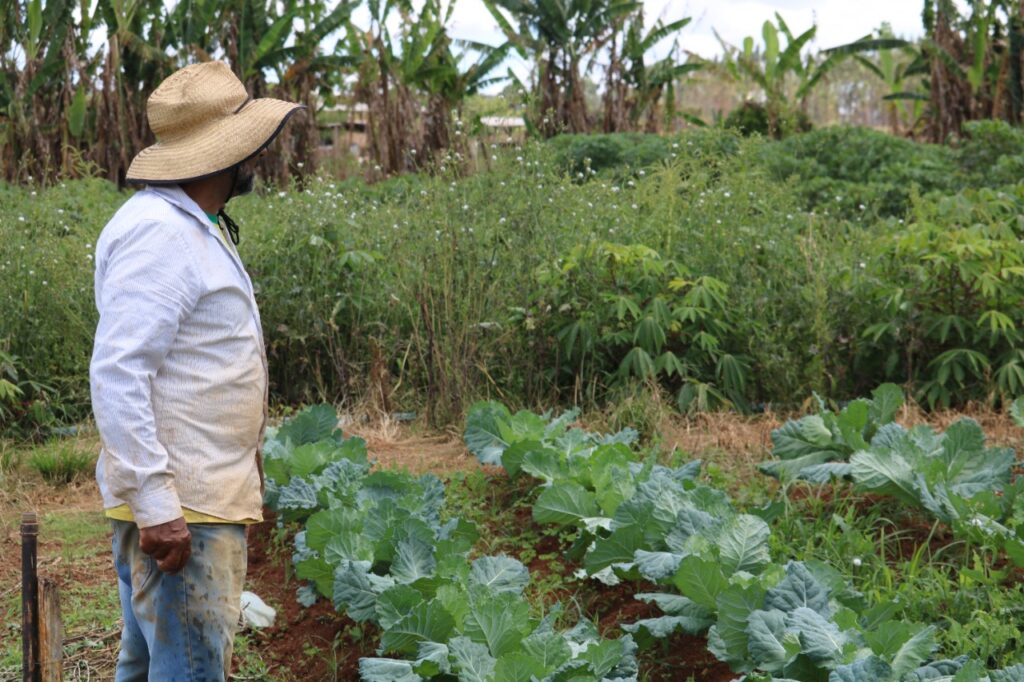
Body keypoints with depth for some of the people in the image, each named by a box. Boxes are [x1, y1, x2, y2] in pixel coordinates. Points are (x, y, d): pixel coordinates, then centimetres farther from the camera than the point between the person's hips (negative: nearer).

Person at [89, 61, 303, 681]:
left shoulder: (193, 228, 16)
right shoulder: (158, 233, -16)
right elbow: (116, 377, -23)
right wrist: (156, 506, -26)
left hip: (205, 498, 10)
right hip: (178, 511, -10)